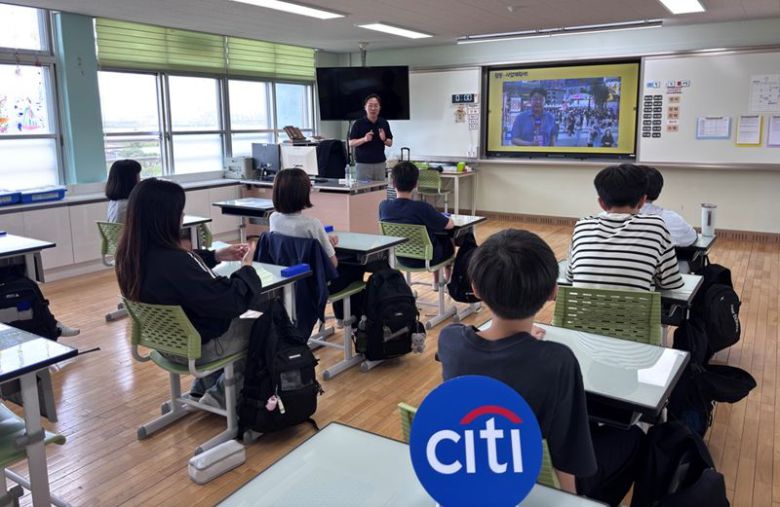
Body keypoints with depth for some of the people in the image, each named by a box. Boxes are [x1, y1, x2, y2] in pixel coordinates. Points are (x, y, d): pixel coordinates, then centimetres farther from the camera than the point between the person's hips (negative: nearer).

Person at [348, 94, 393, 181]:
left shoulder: (384, 123, 6)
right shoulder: (358, 123, -4)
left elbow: (390, 143, 9)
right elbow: (351, 143, -5)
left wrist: (384, 139, -13)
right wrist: (364, 139, -22)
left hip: (380, 163, 3)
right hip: (363, 164, -3)